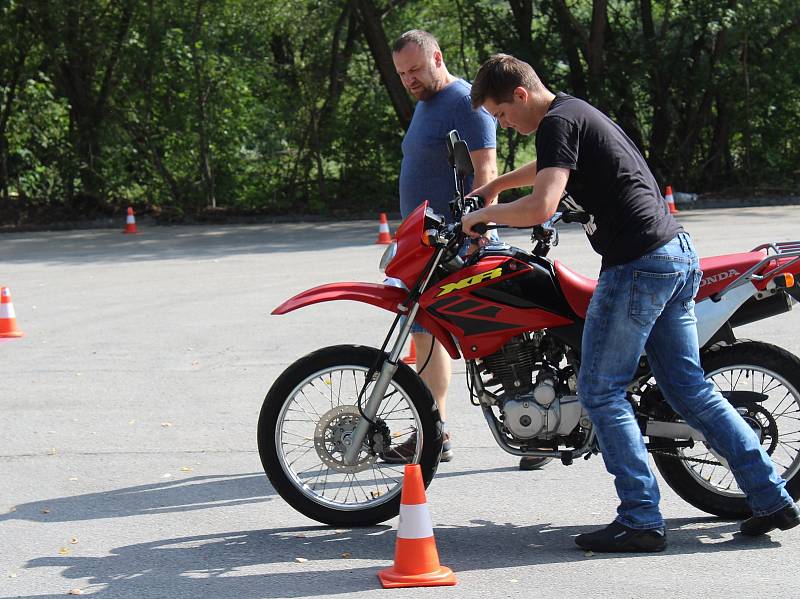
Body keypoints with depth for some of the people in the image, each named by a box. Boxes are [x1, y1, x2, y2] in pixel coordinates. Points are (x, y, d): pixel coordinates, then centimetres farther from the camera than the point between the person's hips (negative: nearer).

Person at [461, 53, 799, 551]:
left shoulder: (557, 122, -9)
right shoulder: (577, 110, 21)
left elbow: (540, 207, -23)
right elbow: (551, 167, 44)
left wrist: (484, 215, -7)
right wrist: (493, 186, 51)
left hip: (638, 263, -10)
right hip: (678, 254, 10)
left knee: (600, 392, -3)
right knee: (690, 389, 12)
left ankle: (642, 520, -6)